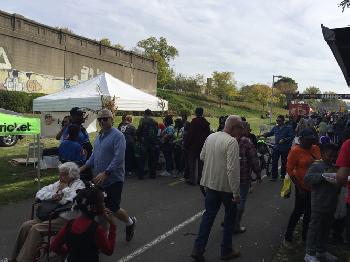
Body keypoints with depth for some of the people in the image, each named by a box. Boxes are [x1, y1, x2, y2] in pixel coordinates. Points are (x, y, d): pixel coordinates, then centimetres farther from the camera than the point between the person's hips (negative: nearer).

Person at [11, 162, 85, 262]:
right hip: (50, 215, 7)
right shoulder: (58, 183, 17)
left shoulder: (79, 184, -2)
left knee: (36, 229, -21)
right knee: (26, 226, -8)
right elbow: (39, 194, 14)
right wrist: (52, 196, -6)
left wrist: (65, 189, -10)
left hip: (65, 219, -7)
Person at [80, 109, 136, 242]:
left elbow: (119, 158, -23)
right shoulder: (99, 136, 13)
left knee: (113, 208, 0)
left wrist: (105, 173, -28)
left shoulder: (117, 135, -14)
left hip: (113, 180, -7)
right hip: (99, 180, 7)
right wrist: (83, 168, 9)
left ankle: (130, 222, 29)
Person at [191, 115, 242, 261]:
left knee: (209, 215, 15)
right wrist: (236, 192, -20)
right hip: (226, 185, -6)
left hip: (211, 183, 6)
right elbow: (232, 169, -25)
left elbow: (202, 157, 14)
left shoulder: (210, 137, 2)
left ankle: (198, 249, 13)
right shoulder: (232, 142, -21)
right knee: (230, 216, 14)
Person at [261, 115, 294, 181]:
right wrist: (264, 135, 0)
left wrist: (284, 140, -22)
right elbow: (270, 133, 17)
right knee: (274, 161, 1)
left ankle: (283, 175, 27)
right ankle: (274, 176, 11)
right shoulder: (275, 128, 6)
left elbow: (291, 137, -11)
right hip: (276, 147, 3)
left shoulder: (288, 128, -7)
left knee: (284, 162, 10)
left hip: (285, 148, -3)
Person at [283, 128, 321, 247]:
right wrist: (299, 187, -15)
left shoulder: (316, 149, 2)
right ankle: (288, 237, 18)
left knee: (309, 212, 17)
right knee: (298, 211, 2)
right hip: (303, 186, -6)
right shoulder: (295, 151, -14)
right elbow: (289, 170, -13)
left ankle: (305, 236, 34)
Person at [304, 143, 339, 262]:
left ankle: (321, 250, 37)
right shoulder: (316, 166, -12)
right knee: (314, 228, 2)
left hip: (331, 205, 8)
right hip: (319, 205, -7)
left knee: (326, 228, 20)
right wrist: (323, 175, -29)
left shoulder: (334, 167, 11)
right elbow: (307, 179, -24)